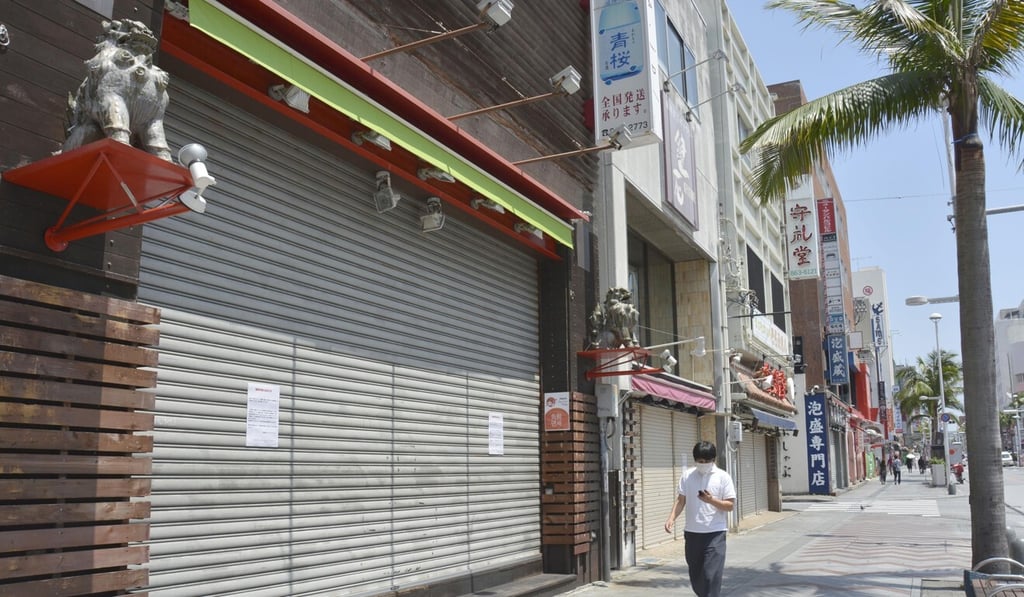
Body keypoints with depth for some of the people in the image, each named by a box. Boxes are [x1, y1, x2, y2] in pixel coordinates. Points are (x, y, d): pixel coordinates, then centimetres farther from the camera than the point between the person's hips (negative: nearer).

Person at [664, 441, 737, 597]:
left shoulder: (723, 477, -4)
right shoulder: (687, 475, 4)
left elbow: (730, 505, -5)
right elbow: (680, 500, 6)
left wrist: (712, 500, -22)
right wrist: (671, 518, -9)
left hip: (715, 533, -4)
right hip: (692, 532, 4)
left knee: (711, 575, -9)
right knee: (695, 574, 13)